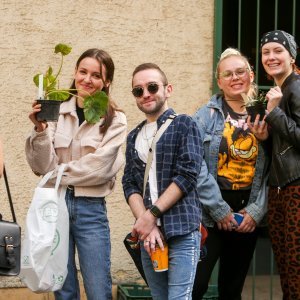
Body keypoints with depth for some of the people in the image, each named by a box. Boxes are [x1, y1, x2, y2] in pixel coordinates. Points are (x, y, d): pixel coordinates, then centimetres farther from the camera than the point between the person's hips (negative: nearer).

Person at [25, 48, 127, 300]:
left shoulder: (115, 120, -3)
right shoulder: (57, 112, 3)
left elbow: (98, 168, -12)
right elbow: (42, 166, -3)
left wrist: (56, 174, -6)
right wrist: (40, 130, -17)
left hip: (91, 209, -2)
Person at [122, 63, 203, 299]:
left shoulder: (184, 125, 1)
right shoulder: (134, 137, 17)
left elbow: (187, 176, -9)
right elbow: (130, 185, 8)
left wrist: (152, 215, -12)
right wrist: (146, 224, -8)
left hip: (182, 232, -5)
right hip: (149, 235, 5)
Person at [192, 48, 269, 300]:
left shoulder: (262, 116, 7)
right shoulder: (207, 115, -2)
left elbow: (268, 170, 3)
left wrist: (256, 210, -7)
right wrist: (220, 210, -14)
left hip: (248, 216, 4)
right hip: (211, 215, -3)